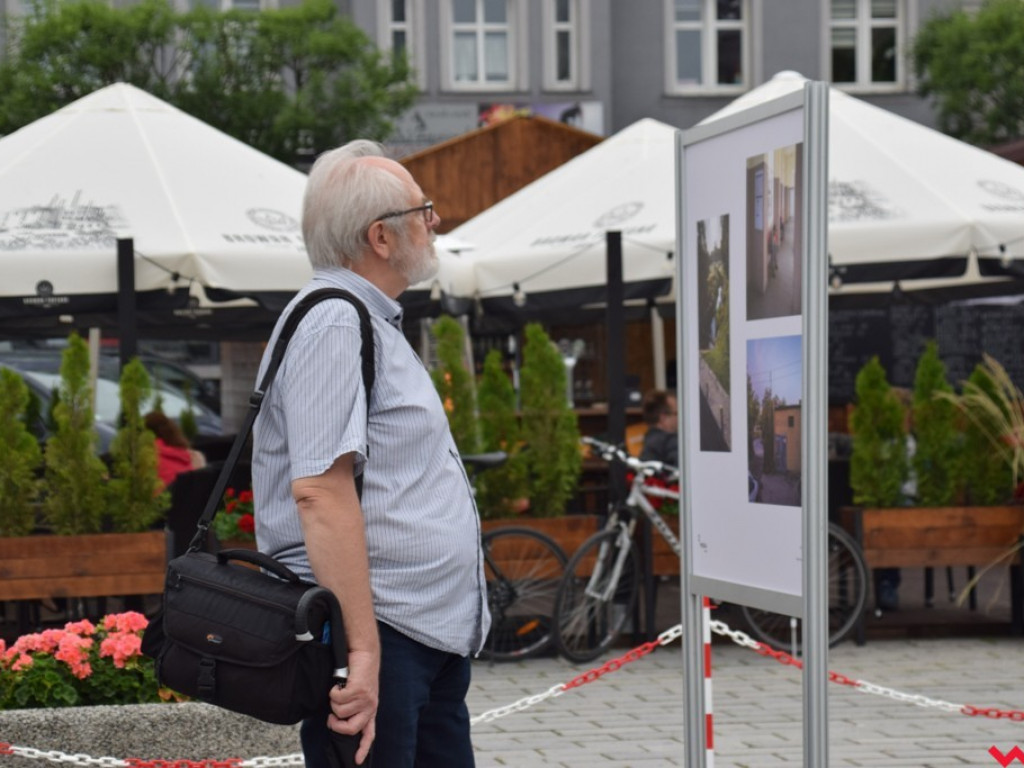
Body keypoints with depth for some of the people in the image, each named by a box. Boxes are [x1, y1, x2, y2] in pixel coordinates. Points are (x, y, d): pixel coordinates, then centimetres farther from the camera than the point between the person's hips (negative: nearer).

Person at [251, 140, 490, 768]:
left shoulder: (374, 325, 21)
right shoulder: (334, 323, -13)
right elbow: (321, 488, -24)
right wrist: (362, 650, -28)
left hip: (434, 639, 10)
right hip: (376, 638, -10)